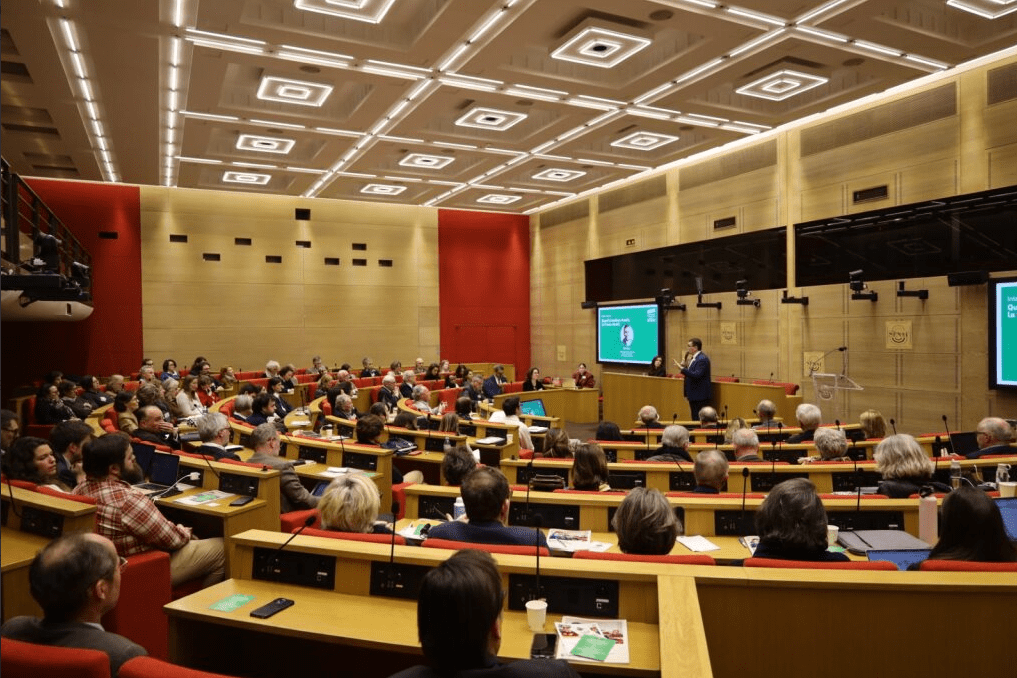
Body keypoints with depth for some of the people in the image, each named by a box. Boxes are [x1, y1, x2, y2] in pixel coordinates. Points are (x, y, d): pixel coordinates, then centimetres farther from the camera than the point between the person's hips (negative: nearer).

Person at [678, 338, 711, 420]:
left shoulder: (702, 359, -17)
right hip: (694, 396, 10)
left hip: (700, 396, -10)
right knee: (695, 419, 14)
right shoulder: (693, 358, 13)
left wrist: (683, 369, -29)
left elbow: (697, 375, -27)